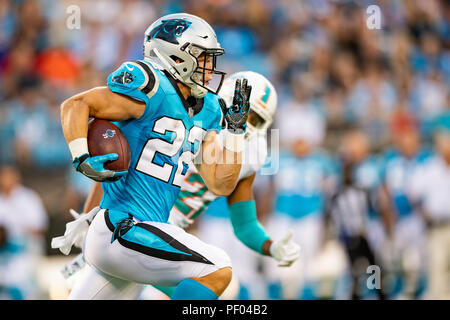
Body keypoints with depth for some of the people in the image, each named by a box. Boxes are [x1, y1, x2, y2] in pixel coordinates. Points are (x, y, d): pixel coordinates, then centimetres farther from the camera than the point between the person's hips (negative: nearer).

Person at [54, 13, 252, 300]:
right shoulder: (154, 90, -12)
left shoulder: (206, 109, 14)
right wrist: (83, 159, -23)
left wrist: (235, 129, 6)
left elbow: (221, 185, 13)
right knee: (217, 270, -16)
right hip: (122, 231, -9)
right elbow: (75, 105, -11)